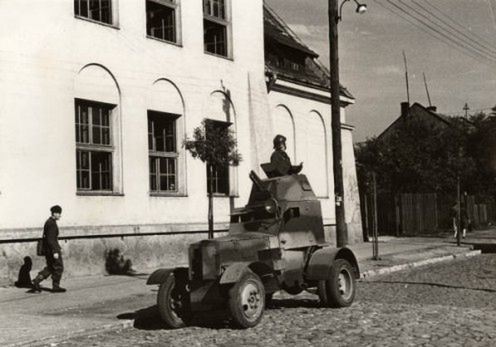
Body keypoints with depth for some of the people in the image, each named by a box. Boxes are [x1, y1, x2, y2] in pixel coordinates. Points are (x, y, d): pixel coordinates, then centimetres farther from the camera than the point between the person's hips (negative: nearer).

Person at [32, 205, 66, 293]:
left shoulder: (49, 221, 12)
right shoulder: (52, 224, -19)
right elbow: (50, 239, -23)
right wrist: (55, 252, -24)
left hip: (47, 249, 10)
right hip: (52, 249, -10)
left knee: (50, 268, 17)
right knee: (58, 267, 3)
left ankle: (36, 281, 9)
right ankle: (55, 286, 11)